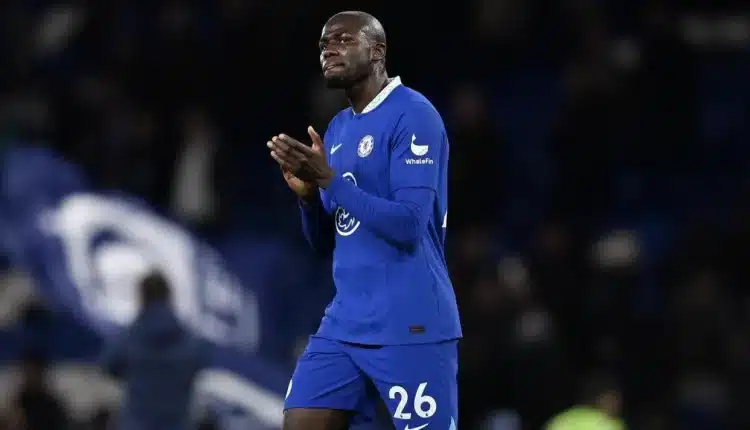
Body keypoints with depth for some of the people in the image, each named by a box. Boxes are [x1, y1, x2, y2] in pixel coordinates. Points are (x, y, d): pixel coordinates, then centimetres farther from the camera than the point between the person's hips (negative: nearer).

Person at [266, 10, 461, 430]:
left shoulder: (413, 116, -11)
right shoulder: (338, 128, 17)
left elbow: (409, 225, -20)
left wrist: (329, 179, -20)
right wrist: (307, 191, -2)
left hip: (411, 327, -8)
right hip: (345, 324, 8)